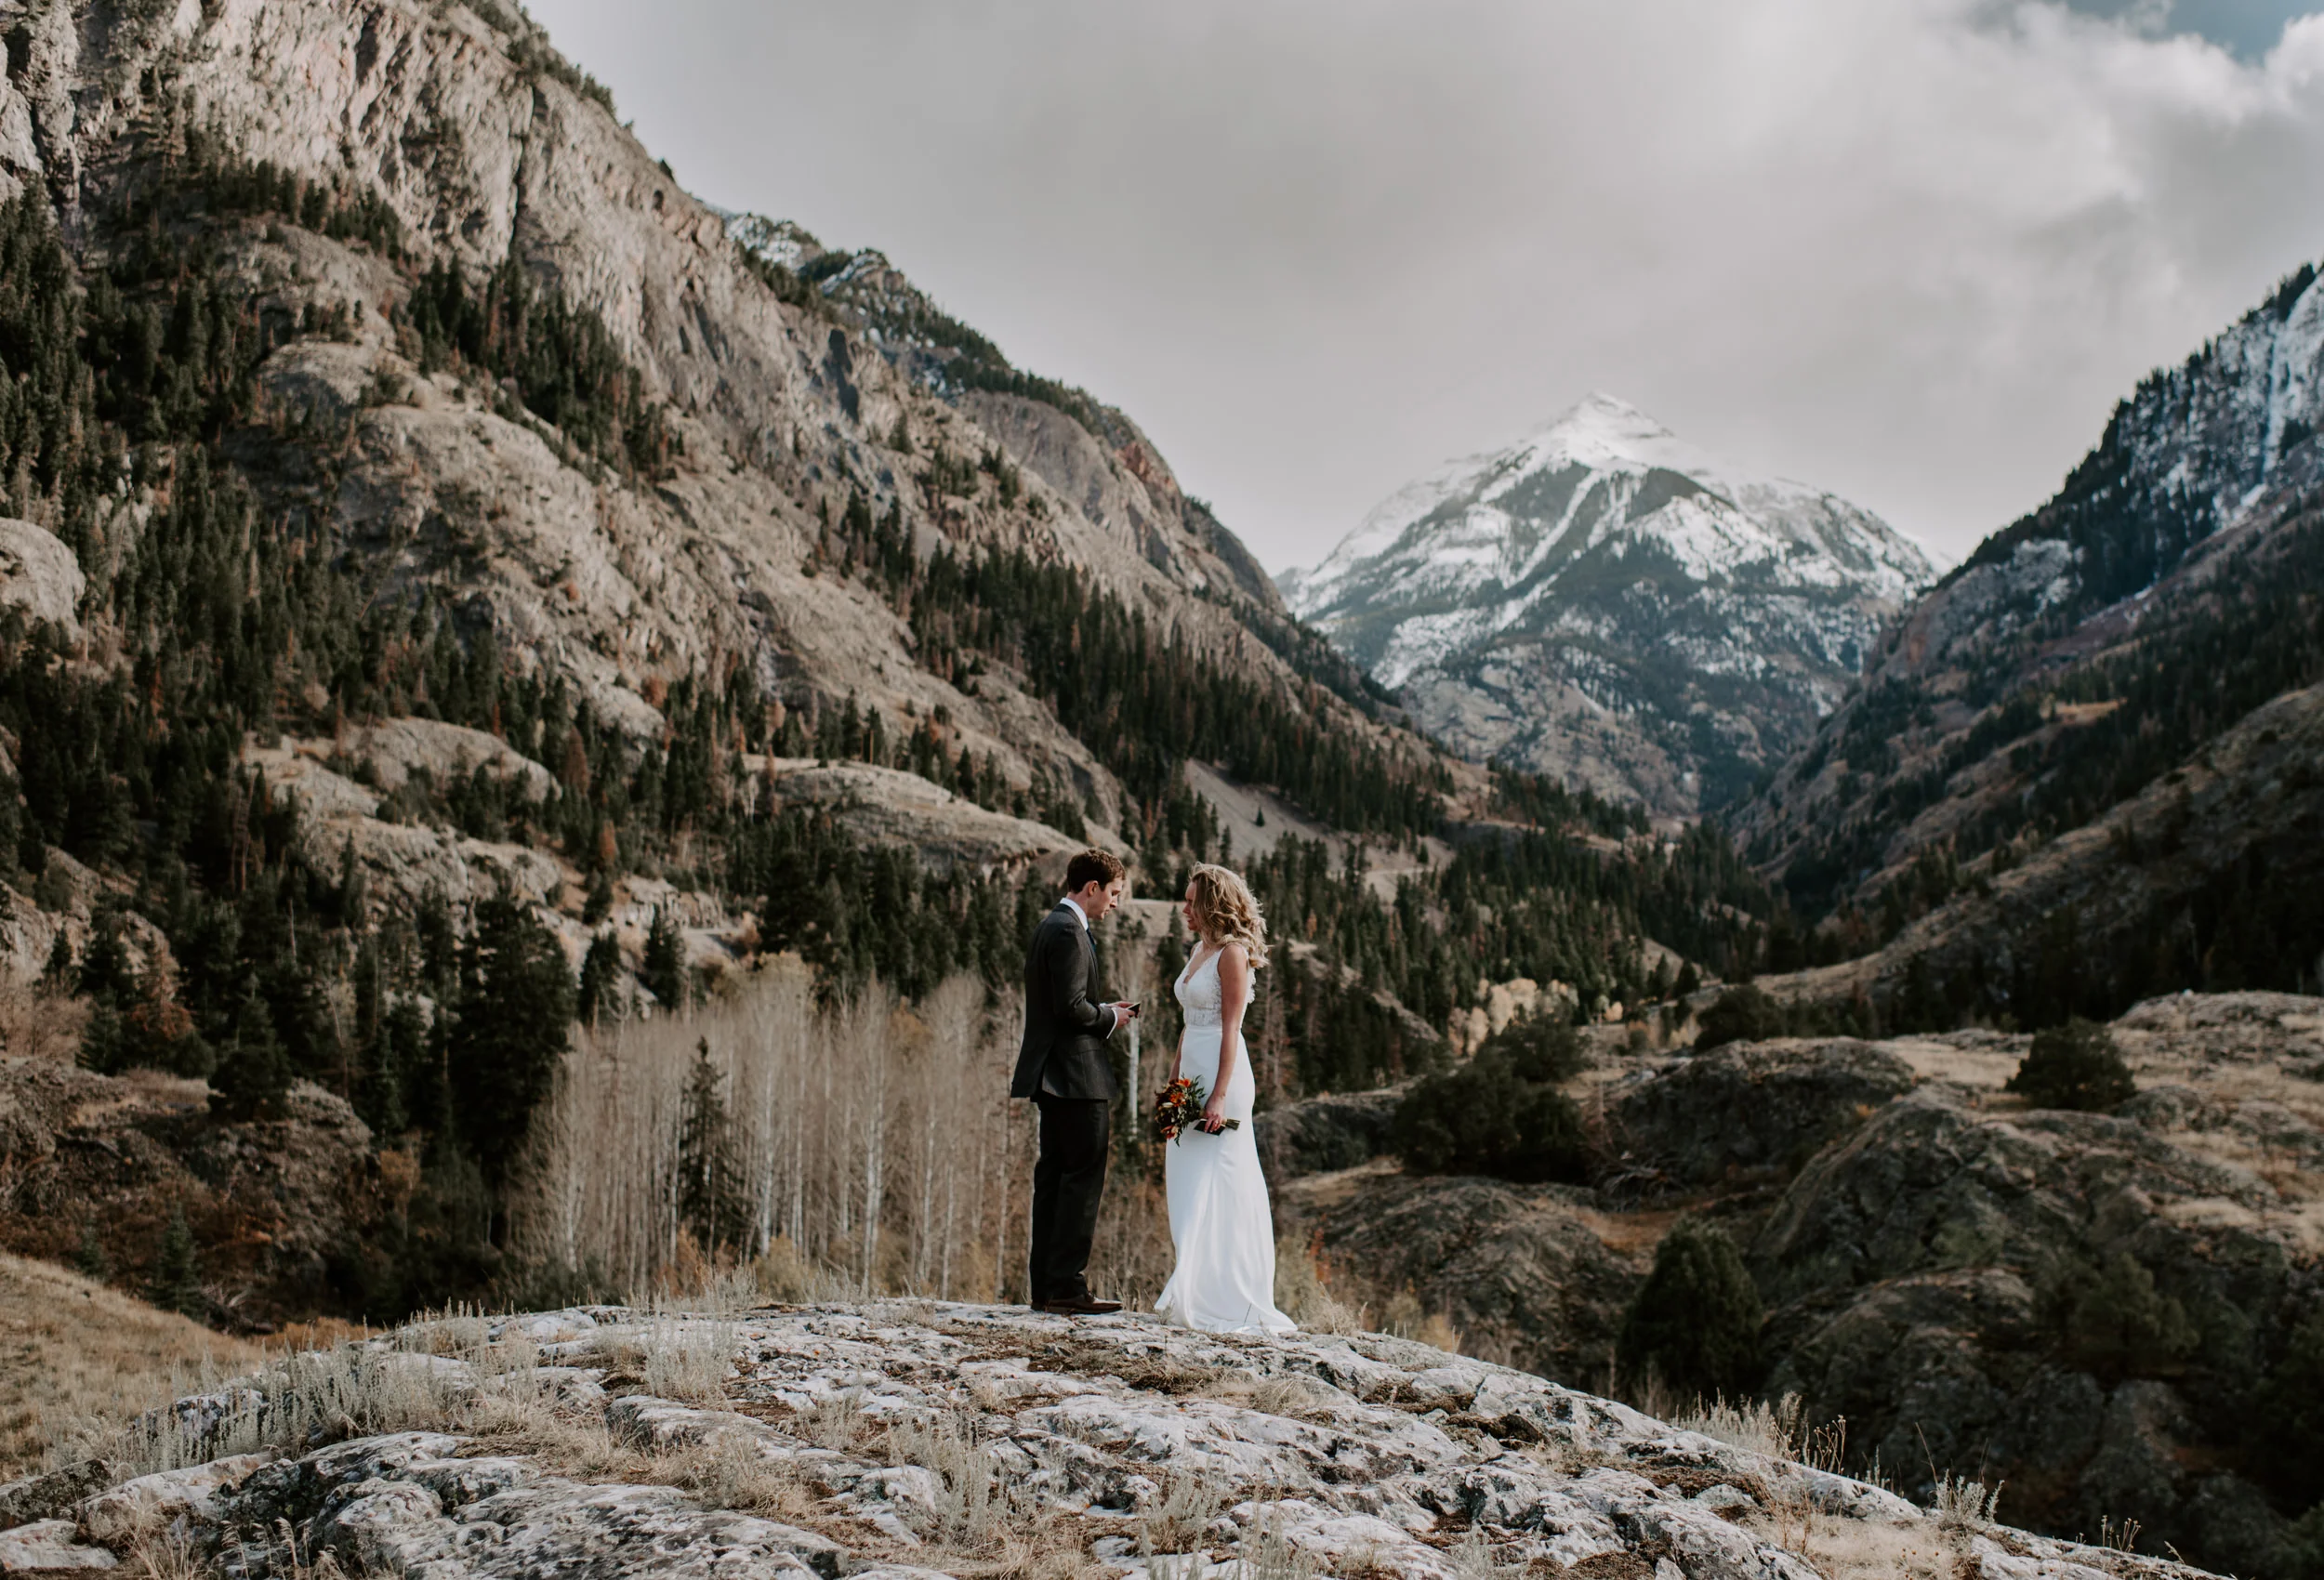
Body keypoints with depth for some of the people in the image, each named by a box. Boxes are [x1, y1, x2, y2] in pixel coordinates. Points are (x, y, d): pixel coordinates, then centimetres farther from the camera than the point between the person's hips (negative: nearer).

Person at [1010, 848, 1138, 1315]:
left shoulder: (1051, 925, 18)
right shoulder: (1068, 931, -14)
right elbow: (1071, 1006, -21)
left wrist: (1104, 1013, 13)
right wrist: (1110, 1018, -5)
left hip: (1053, 1074, 11)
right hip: (1076, 1075, -11)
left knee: (1054, 1175, 11)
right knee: (1084, 1176, -7)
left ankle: (1045, 1283, 14)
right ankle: (1067, 1285, -7)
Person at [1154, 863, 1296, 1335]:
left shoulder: (1232, 952, -11)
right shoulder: (1199, 952, 16)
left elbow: (1230, 1030, -16)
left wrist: (1219, 1096, -20)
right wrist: (1173, 1082, 18)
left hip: (1221, 1074, -9)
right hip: (1191, 1073, 9)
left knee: (1214, 1187, -7)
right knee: (1188, 1186, 9)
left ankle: (1226, 1300, -3)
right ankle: (1196, 1296, 14)